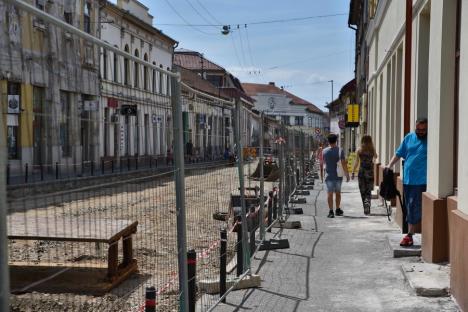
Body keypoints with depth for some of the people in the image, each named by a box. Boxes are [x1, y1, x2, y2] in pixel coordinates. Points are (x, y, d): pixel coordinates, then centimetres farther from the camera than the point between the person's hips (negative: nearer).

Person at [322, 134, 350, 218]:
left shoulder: (325, 151, -2)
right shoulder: (340, 150, -8)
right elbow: (343, 164, -11)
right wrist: (347, 174, -4)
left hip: (329, 175, 0)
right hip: (338, 175, 0)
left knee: (330, 193, 0)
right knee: (338, 192, 15)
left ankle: (331, 211, -5)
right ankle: (338, 209, 23)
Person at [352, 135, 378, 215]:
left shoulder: (359, 150, -2)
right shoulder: (372, 149, 1)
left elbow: (356, 162, -4)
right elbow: (375, 157, 23)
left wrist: (353, 172, 0)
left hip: (361, 172, 0)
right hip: (370, 172, 0)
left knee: (363, 191, 10)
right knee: (368, 191, 4)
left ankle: (366, 209, 14)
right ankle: (367, 205, -20)